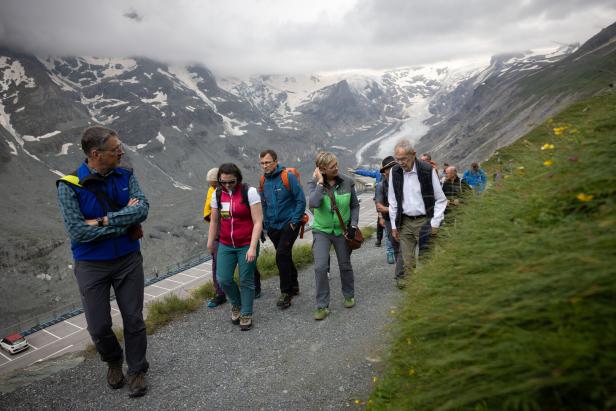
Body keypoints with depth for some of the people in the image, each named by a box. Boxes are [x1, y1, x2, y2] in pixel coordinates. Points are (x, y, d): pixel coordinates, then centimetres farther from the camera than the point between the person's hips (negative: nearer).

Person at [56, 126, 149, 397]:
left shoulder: (125, 175, -4)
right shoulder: (69, 186, -15)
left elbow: (143, 209, -15)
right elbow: (78, 231, -22)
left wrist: (105, 221, -24)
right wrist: (126, 223, -17)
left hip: (128, 260, 2)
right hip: (91, 265, -2)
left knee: (134, 319, 9)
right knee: (99, 327, 7)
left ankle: (137, 370, 31)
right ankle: (113, 361, 39)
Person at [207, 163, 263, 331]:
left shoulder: (249, 192, -12)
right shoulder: (217, 194, 3)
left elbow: (258, 221, -15)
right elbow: (214, 221, 14)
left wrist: (253, 247, -20)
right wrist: (210, 242, 19)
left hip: (247, 245, -4)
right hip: (225, 245, 4)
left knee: (246, 280, 3)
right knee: (223, 279, 1)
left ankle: (246, 314, 22)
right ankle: (236, 305, 29)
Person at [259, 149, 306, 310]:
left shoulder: (288, 177, -13)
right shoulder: (264, 181, 5)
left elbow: (301, 200, -12)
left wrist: (295, 221, -15)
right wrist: (266, 225, 11)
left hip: (289, 223, -6)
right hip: (274, 227, 6)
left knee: (282, 255, -15)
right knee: (284, 257, 15)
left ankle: (286, 292, -3)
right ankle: (293, 286, 31)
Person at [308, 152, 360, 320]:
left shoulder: (347, 182, -7)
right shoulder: (314, 183, -11)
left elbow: (355, 205, 4)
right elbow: (313, 203, -29)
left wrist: (353, 224, -5)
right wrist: (320, 183, -26)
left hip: (342, 230, 2)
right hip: (321, 231, -1)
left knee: (345, 265, 13)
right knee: (320, 267, -12)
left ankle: (349, 296, 39)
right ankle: (322, 306, 1)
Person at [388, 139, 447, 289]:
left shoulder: (428, 170, -9)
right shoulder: (394, 172, 1)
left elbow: (441, 200, -3)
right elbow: (393, 202, 9)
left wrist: (435, 223, -7)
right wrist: (394, 226, 7)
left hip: (424, 221, -3)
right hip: (405, 222, 3)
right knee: (407, 261, 5)